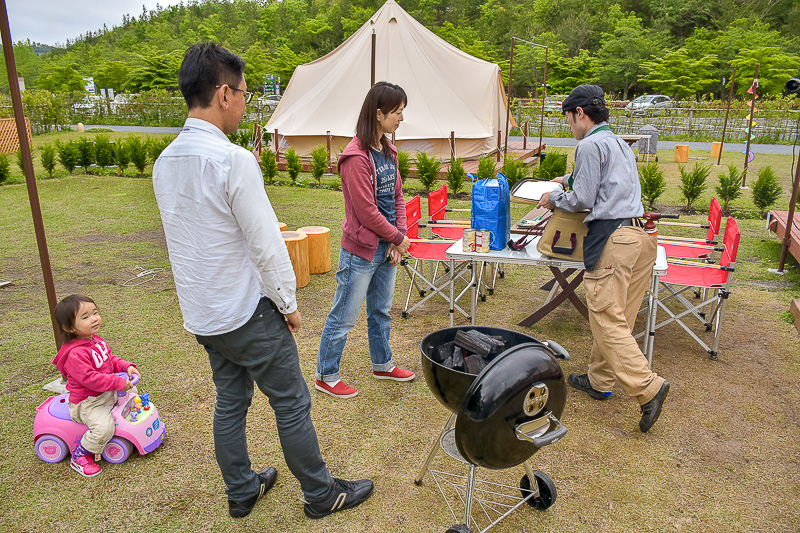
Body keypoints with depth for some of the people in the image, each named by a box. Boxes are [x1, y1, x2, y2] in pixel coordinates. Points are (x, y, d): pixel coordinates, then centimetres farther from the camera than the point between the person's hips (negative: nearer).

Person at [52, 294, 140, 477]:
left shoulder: (95, 340, 3)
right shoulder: (76, 353, -27)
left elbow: (110, 359, 15)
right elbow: (89, 378, -32)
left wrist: (126, 366, -2)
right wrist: (118, 382, -32)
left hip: (108, 392, 9)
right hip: (87, 403, -9)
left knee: (132, 393, 20)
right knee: (104, 428, -26)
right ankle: (79, 458, -2)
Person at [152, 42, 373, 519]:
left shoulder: (164, 162, 4)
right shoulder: (234, 160, -22)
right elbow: (267, 244, -21)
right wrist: (289, 303, -9)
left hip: (200, 315, 8)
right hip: (247, 312, -8)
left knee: (230, 402, 20)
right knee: (292, 402, 7)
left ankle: (241, 491, 36)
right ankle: (322, 494, 23)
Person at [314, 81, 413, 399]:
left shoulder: (388, 151, 8)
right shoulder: (356, 157, -20)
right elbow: (366, 211, -21)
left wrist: (399, 237, 0)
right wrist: (398, 238, -10)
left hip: (387, 247, 9)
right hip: (361, 251, -9)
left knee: (381, 311, 22)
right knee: (344, 318, 5)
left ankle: (382, 364, 40)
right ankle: (326, 376, 22)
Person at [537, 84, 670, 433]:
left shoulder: (590, 145, -5)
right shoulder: (621, 144, 23)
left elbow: (583, 199, -7)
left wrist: (554, 199, 10)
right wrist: (568, 180, 45)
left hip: (611, 238, -9)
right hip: (639, 235, 9)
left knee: (607, 319, -6)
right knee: (616, 317, 13)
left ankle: (648, 387, -10)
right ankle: (599, 380, 23)